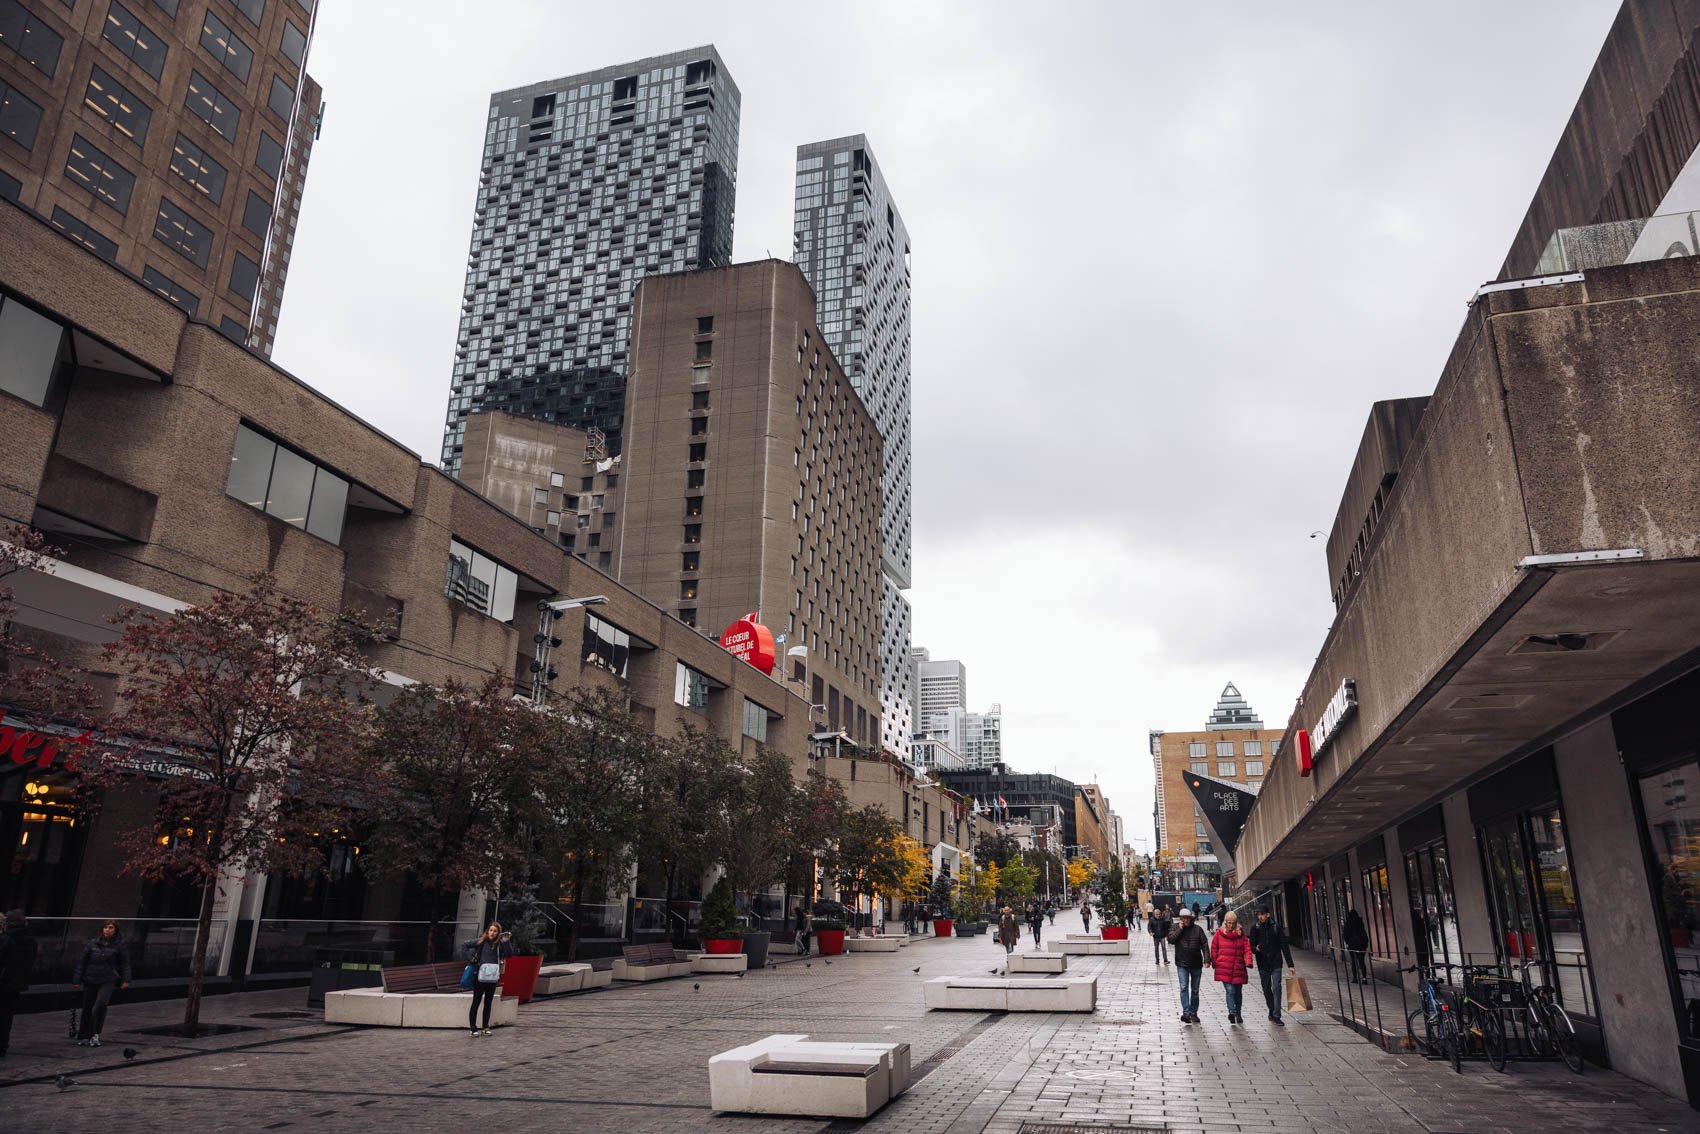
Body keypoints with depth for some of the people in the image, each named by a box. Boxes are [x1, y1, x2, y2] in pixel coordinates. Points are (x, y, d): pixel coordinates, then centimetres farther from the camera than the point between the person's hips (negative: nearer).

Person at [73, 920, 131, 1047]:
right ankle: (83, 1037, 26)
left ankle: (95, 1035, -8)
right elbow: (82, 962, 7)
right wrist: (77, 980, 4)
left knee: (100, 1004, -21)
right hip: (90, 980, 2)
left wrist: (125, 980, -8)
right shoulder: (92, 943, 2)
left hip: (108, 980, -2)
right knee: (87, 1009, 8)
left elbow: (125, 964, 1)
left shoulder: (120, 945, -1)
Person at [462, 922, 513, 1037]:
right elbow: (464, 947, 1)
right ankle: (473, 1028, 9)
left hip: (492, 977, 2)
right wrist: (471, 958, -7)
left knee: (488, 1003, 11)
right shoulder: (481, 941, -5)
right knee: (476, 1002, 4)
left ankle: (485, 1027, 19)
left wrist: (507, 942, -19)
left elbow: (509, 954, -9)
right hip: (479, 976, -2)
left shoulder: (500, 944, -1)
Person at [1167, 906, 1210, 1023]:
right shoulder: (1176, 928, 3)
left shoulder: (1197, 929, 2)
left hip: (1196, 965, 1)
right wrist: (1180, 929, -14)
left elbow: (1204, 945, -1)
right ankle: (1186, 1013, -16)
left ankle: (1193, 1013, 20)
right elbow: (1171, 939, -12)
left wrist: (1207, 959, -11)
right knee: (1184, 987, -12)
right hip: (1182, 965, -1)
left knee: (1195, 990, 9)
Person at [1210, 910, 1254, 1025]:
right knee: (1230, 991, -7)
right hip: (1224, 969, -1)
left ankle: (1238, 1014, 9)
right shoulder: (1219, 934, 3)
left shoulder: (1241, 935, 6)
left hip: (1238, 969, 1)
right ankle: (1231, 1012, -8)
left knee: (1238, 992, 4)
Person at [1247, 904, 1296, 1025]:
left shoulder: (1276, 928, -2)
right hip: (1262, 965, 2)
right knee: (1267, 989, 9)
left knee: (1277, 988, -11)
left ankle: (1276, 1016, -10)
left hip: (1276, 964, -2)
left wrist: (1290, 964, 0)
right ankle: (1272, 1012, 26)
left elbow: (1284, 947, 2)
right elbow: (1251, 946, 3)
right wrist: (1256, 948, -22)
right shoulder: (1255, 929, 1)